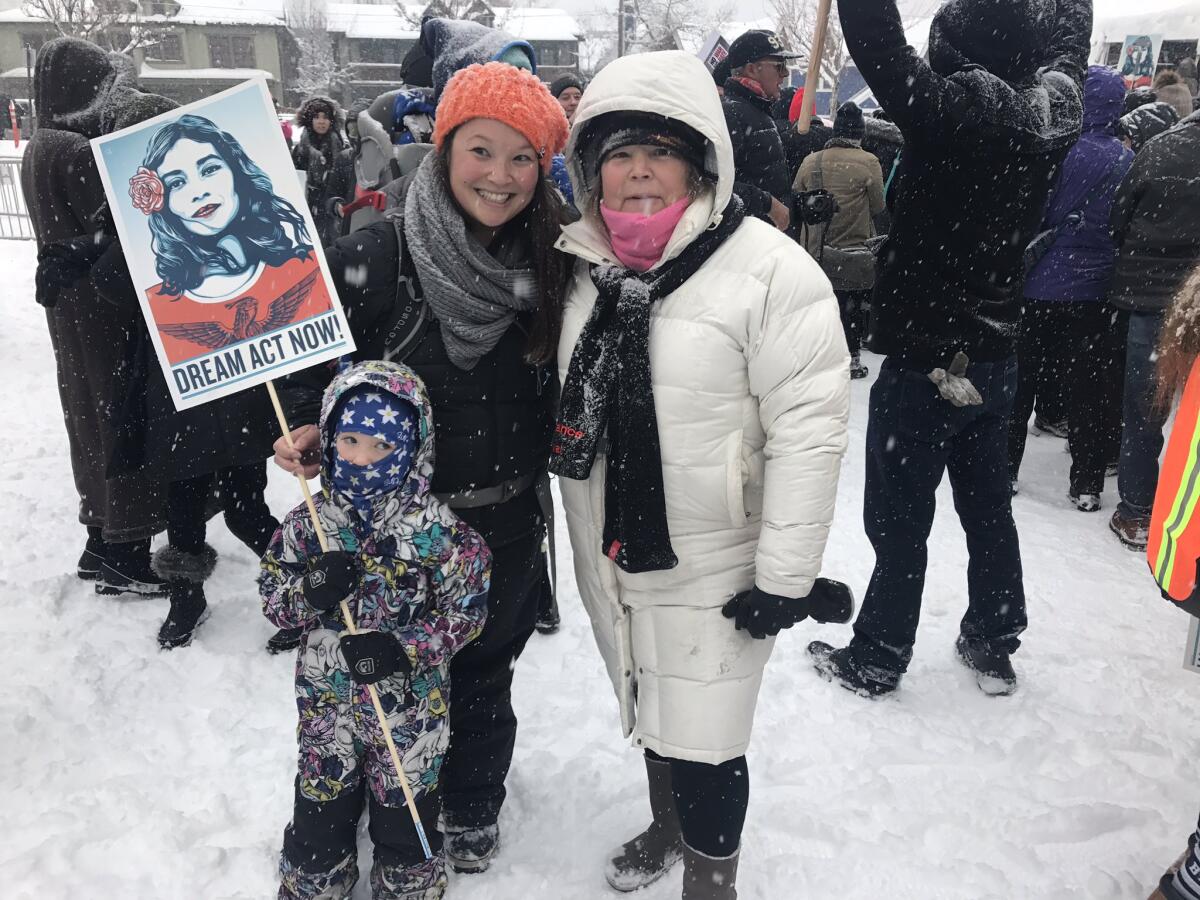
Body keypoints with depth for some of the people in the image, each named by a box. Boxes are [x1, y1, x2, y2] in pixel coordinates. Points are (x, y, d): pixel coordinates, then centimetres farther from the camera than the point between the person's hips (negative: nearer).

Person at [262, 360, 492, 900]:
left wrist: (404, 650, -24)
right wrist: (311, 591, -22)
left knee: (404, 812, 15)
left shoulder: (437, 530, -16)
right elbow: (272, 598, -1)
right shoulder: (309, 522, -7)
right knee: (320, 808, 17)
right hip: (326, 698, 2)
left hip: (410, 703, -2)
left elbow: (465, 611, -12)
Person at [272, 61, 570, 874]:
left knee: (484, 670, 19)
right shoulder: (375, 258, -16)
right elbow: (311, 363, -6)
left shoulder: (552, 266, -6)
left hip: (507, 522, 2)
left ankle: (473, 805, 46)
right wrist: (307, 431, -22)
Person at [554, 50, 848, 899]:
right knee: (649, 703, 26)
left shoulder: (768, 269, -18)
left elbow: (809, 429, -19)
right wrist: (575, 529, 14)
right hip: (611, 554, 6)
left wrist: (786, 577, -18)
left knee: (703, 741, 5)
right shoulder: (588, 268, 2)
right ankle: (667, 824, 52)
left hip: (713, 566, -6)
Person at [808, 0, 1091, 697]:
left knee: (900, 520, 5)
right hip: (996, 357, 7)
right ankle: (994, 647, 33)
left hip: (925, 361, -7)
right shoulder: (1051, 116, 0)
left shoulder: (952, 111, -20)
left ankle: (876, 659, 18)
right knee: (989, 507, 18)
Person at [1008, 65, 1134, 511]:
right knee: (1088, 386, 9)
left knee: (1020, 378, 11)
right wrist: (1121, 287, 14)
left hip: (1038, 286, -2)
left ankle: (1004, 468, 18)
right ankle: (1086, 483, 14)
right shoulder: (1127, 161, -2)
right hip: (1093, 292, 2)